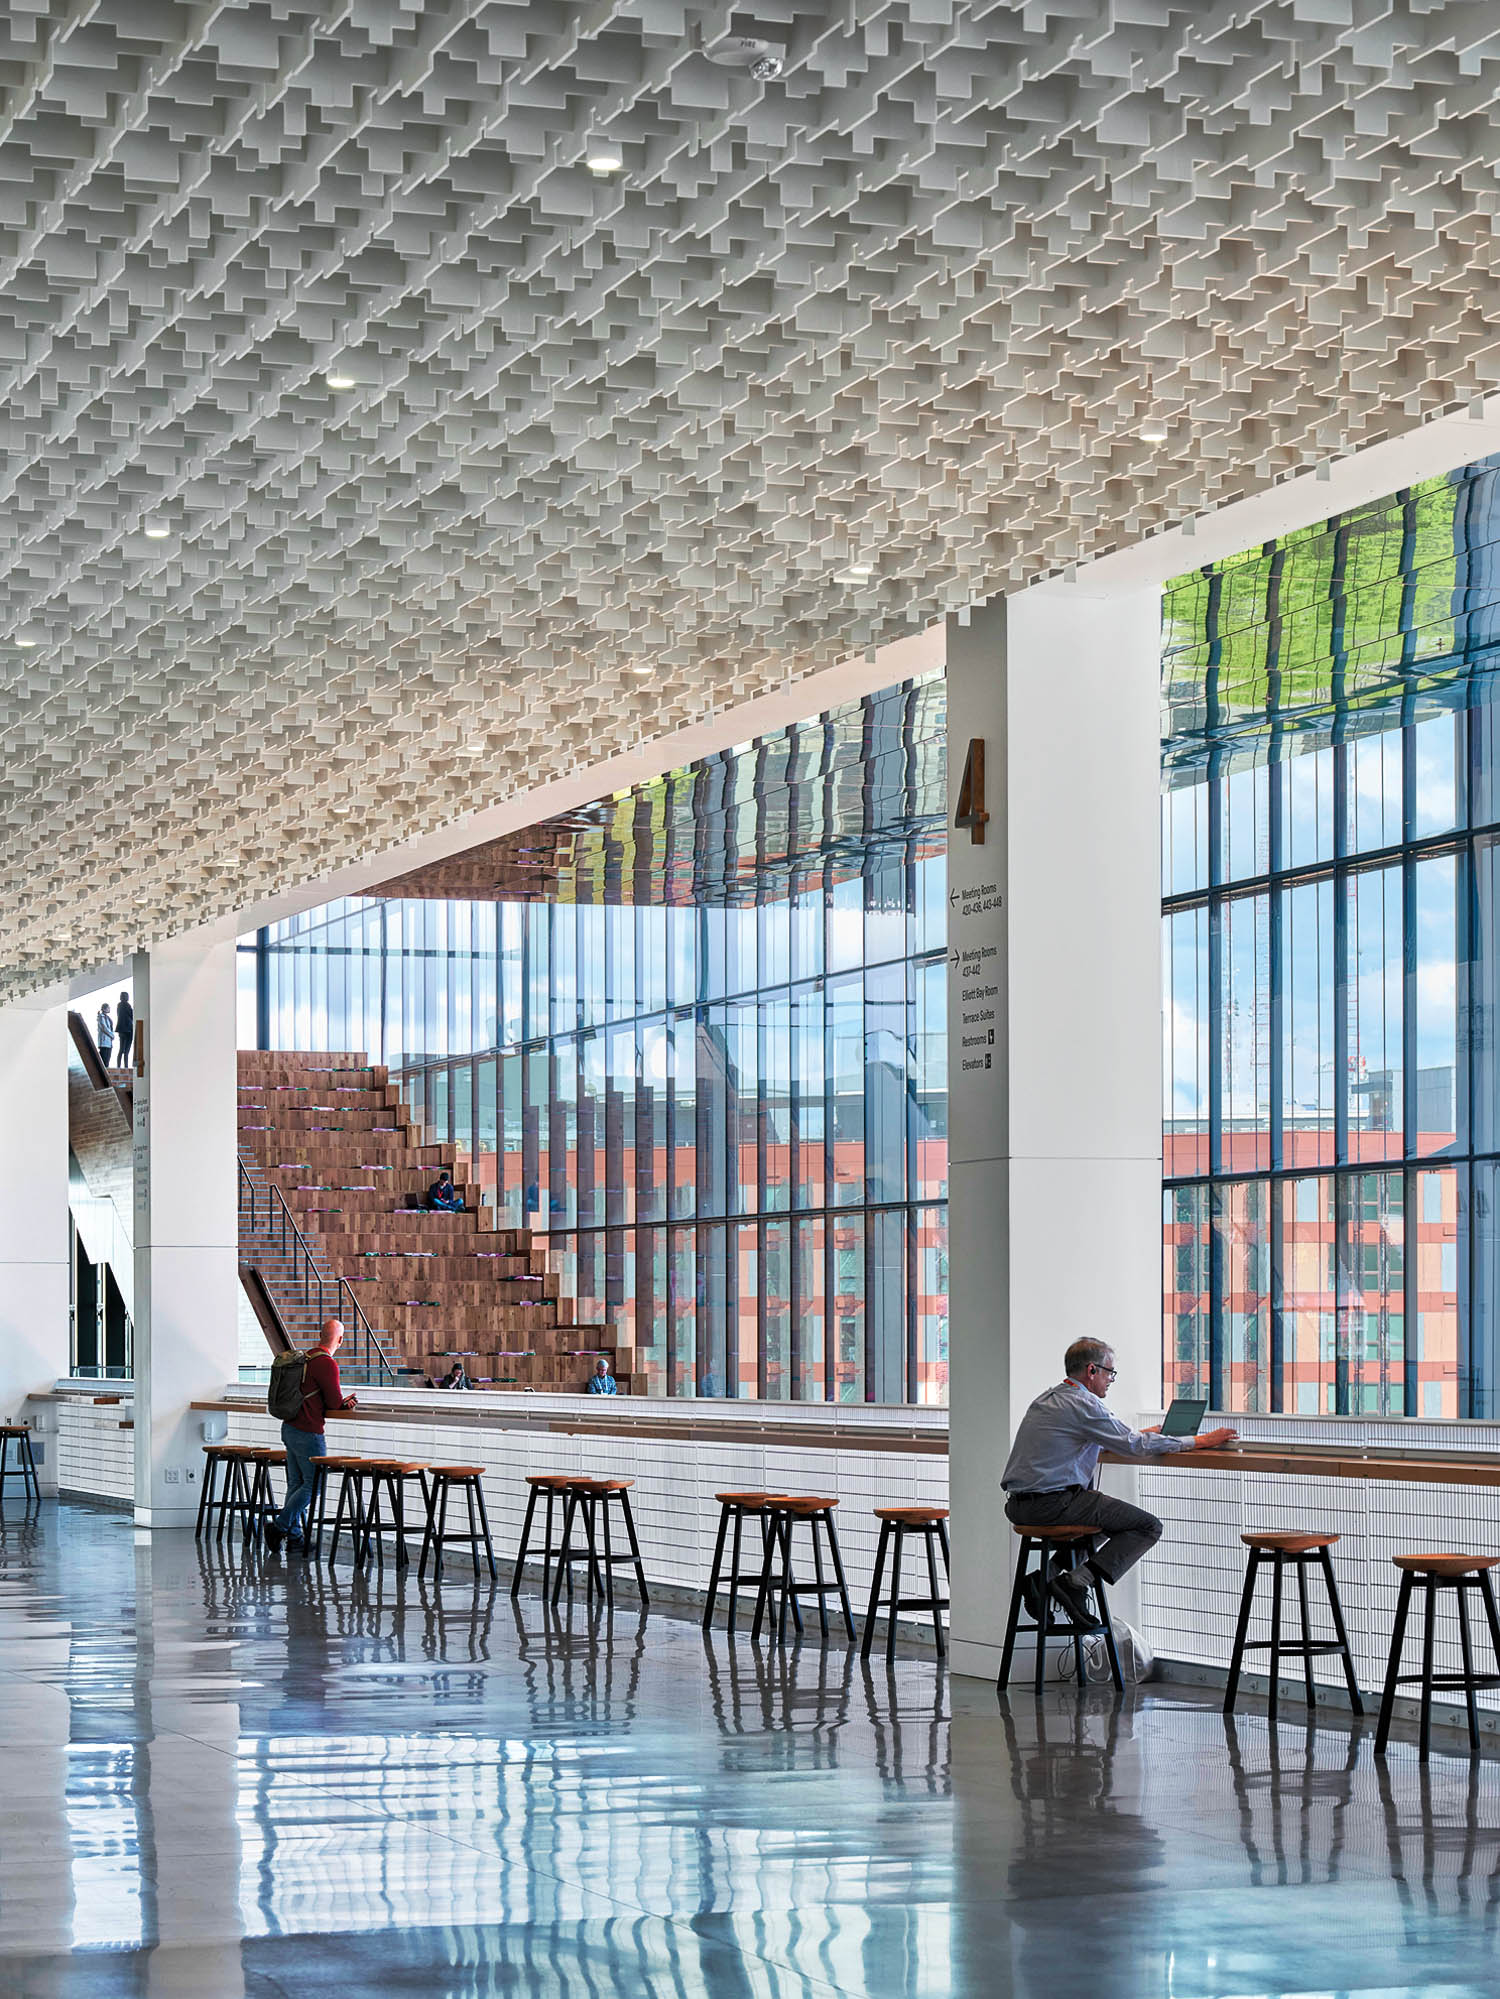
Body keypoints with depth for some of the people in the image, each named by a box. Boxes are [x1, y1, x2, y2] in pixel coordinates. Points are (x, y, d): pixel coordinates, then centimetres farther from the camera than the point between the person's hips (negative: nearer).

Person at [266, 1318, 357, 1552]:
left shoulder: (306, 1358, 12)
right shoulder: (327, 1364, -16)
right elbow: (335, 1402, -12)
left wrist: (342, 1401, 9)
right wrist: (345, 1402, 11)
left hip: (289, 1428, 9)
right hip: (308, 1433, -9)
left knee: (296, 1483, 11)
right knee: (313, 1484, -2)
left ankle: (294, 1534, 13)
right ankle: (279, 1526, -6)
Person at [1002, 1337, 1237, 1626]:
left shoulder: (1047, 1399, 17)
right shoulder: (1083, 1404, -11)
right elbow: (1134, 1445, -11)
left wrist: (1144, 1434, 33)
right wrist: (1197, 1442, -4)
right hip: (1052, 1505, -9)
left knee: (1108, 1518, 32)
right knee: (1149, 1526, -2)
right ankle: (1076, 1582, -13)